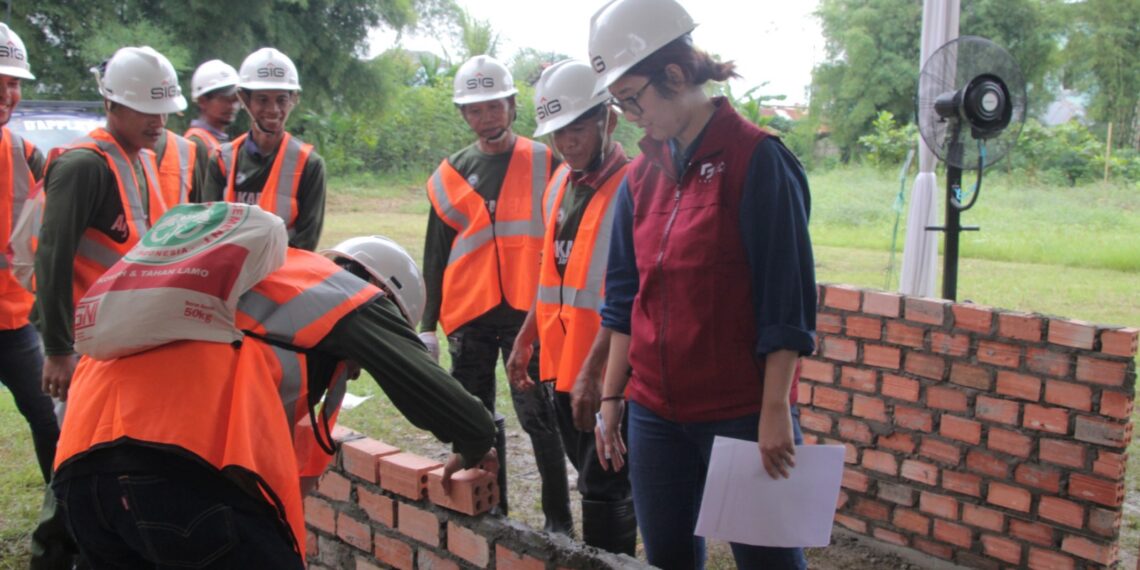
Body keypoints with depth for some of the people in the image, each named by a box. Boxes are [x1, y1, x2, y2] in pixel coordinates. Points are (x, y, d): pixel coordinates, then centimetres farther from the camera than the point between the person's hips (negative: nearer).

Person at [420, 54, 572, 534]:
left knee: (538, 416, -4)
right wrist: (427, 323, 9)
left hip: (529, 312, -4)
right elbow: (436, 255, 13)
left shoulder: (544, 163, 2)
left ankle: (558, 520, 8)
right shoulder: (451, 174, 10)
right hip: (468, 315, 4)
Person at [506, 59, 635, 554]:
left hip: (606, 371, -7)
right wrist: (525, 338, 18)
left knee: (604, 489, 1)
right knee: (590, 476, 18)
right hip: (562, 360, 8)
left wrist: (594, 371, -23)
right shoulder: (560, 181, 10)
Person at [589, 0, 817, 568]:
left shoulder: (757, 160, -10)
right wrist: (612, 396, 11)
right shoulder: (643, 174, 7)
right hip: (655, 411, 6)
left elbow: (785, 302, -12)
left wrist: (776, 409, -15)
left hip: (743, 413, -5)